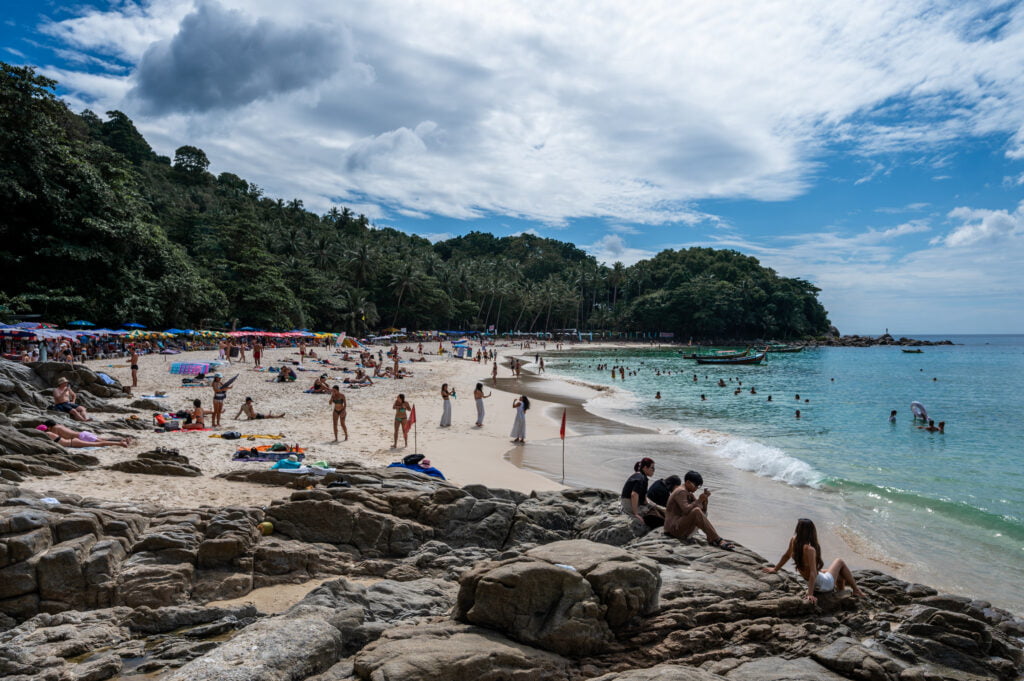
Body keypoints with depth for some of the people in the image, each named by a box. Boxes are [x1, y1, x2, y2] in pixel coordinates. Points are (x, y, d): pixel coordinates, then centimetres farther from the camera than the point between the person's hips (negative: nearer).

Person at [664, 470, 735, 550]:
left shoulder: (689, 494, 18)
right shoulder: (681, 492, -11)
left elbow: (703, 510, 12)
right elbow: (686, 510, -26)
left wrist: (705, 498, -4)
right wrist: (699, 500, -21)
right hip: (674, 528, -10)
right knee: (696, 511, -27)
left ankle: (711, 539, -8)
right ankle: (718, 540, -30)